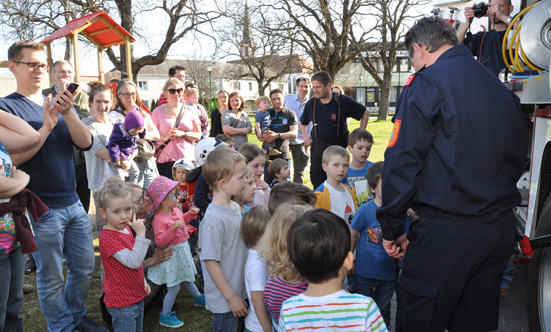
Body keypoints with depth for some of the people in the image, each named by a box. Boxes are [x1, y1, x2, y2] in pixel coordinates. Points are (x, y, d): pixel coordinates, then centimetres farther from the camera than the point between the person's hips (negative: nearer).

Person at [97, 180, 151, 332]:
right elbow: (133, 262, -31)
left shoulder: (126, 228, 4)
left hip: (136, 295, 9)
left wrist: (143, 282, 18)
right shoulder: (108, 238, -24)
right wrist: (141, 234, -33)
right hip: (122, 302, -8)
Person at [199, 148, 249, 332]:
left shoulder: (235, 207, 0)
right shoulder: (214, 219, -25)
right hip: (224, 301, -7)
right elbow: (211, 262, -21)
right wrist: (231, 297, -15)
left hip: (240, 293, 8)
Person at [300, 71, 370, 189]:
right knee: (317, 182, 3)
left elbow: (365, 113, 6)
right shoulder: (311, 103, 5)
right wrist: (305, 136, 8)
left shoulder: (343, 101, -5)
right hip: (318, 147, 3)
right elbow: (302, 122, 24)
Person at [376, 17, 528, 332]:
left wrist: (392, 227, -8)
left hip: (448, 230, -8)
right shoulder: (500, 87, 14)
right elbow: (519, 156, 21)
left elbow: (402, 161, -15)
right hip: (503, 226, 8)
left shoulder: (426, 84, -9)